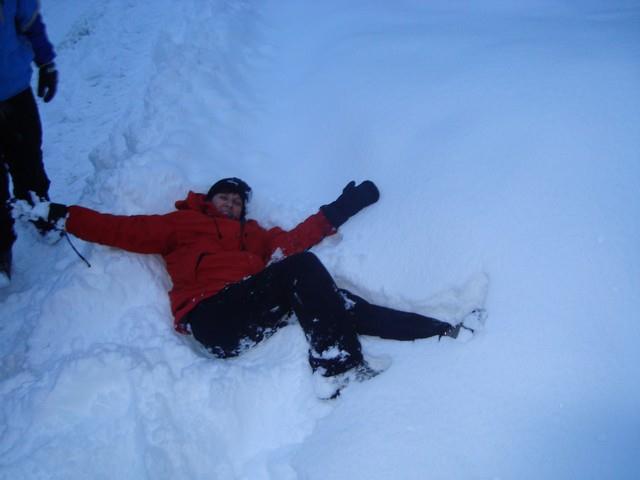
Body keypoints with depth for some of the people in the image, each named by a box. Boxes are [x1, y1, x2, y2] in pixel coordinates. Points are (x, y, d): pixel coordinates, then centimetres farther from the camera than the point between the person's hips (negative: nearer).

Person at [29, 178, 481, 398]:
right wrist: (62, 216, 10)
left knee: (342, 306, -14)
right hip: (212, 317, -5)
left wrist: (339, 210, 15)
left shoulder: (253, 234, 34)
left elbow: (292, 239, 20)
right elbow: (124, 229, 17)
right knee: (302, 269, -25)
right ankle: (340, 369, -35)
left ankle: (442, 332, -20)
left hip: (252, 315, 5)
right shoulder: (181, 225, 23)